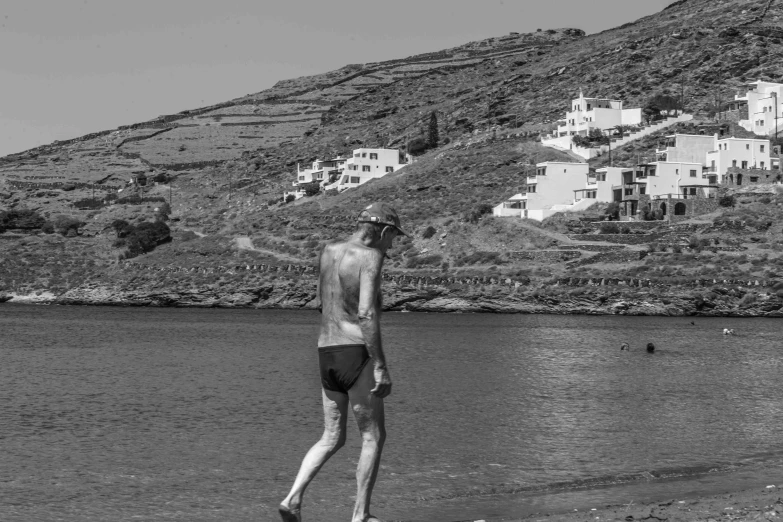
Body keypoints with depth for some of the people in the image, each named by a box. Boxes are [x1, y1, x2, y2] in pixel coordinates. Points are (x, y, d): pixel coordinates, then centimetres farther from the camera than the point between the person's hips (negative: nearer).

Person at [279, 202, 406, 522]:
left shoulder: (328, 252, 14)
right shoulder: (370, 257, -9)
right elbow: (366, 313, -20)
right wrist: (380, 367, -20)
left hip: (326, 352, 7)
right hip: (356, 352, -7)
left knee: (332, 438, 14)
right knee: (373, 436, 5)